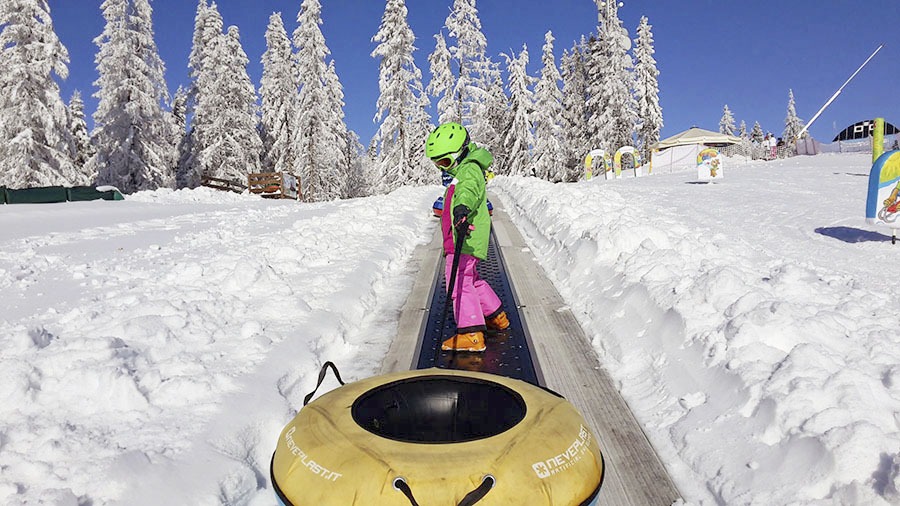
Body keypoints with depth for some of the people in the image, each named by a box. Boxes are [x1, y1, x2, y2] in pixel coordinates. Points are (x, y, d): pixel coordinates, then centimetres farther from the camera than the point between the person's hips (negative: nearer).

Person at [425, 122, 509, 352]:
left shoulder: (470, 169, -13)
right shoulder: (461, 172, 21)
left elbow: (469, 189, -36)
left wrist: (463, 207, -55)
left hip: (465, 239, -11)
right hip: (462, 240, 11)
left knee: (459, 282, -13)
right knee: (471, 280, 22)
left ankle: (471, 333, -14)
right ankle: (496, 316, 37)